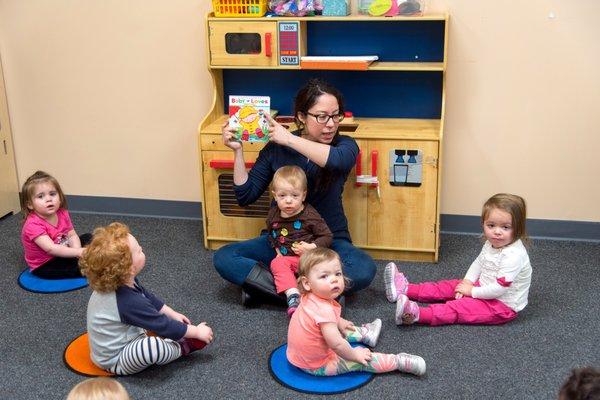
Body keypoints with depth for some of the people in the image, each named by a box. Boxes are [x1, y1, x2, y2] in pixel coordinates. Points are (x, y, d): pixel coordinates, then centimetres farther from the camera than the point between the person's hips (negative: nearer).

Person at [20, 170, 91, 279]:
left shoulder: (62, 213, -7)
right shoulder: (33, 225, -30)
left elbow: (72, 235, -6)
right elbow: (51, 249, -38)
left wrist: (77, 250, -28)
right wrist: (78, 252, -43)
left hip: (61, 254, 8)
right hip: (44, 265, -8)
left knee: (88, 237, 9)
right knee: (80, 266, -28)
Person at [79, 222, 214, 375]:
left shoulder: (124, 283, -7)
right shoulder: (130, 302, -34)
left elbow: (149, 297, 13)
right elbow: (164, 327, -25)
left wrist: (173, 314, 15)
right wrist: (197, 332, -13)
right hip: (115, 361, -10)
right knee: (153, 346, -35)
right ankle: (182, 348, -6)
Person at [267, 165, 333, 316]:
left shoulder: (309, 215, -10)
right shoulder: (273, 215, 4)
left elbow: (327, 236, -4)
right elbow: (270, 234, 26)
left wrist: (311, 247, -17)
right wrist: (276, 249, 10)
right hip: (285, 257, 3)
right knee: (277, 264, -29)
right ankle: (292, 295, -43)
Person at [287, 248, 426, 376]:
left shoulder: (310, 298, -6)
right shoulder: (324, 309, -35)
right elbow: (336, 344, -35)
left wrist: (340, 323, 28)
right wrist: (355, 355, -18)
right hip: (317, 366, -9)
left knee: (338, 329, 29)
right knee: (361, 360, -4)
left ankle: (364, 333, 50)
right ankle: (399, 361, 6)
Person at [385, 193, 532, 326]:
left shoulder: (514, 255, -30)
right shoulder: (491, 244, -1)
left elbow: (498, 288, -30)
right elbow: (479, 263, 14)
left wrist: (472, 291, -18)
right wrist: (467, 282, -2)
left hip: (503, 305, -9)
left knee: (458, 308, -24)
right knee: (449, 287, 5)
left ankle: (417, 314, -38)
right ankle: (405, 289, 6)